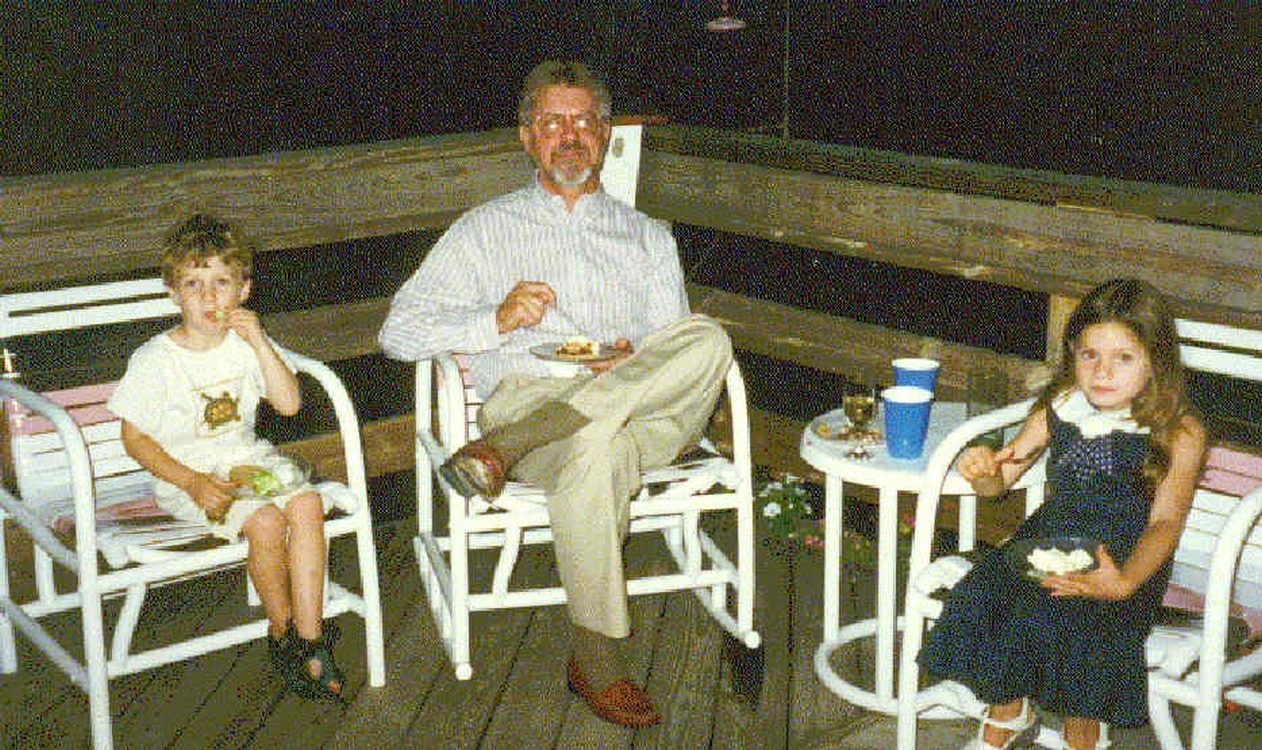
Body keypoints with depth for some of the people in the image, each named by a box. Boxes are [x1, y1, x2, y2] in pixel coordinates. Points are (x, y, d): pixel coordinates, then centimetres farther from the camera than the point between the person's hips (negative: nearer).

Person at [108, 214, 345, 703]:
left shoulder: (246, 345, 6)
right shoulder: (155, 360, -7)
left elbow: (289, 404, 0)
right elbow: (135, 438, -6)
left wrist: (261, 343, -12)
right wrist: (194, 483, -17)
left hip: (247, 458, 4)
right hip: (185, 474, -4)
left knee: (306, 503, -25)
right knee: (266, 521, -29)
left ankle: (310, 639, -20)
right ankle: (282, 632, -6)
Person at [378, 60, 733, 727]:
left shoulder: (647, 238, 26)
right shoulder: (485, 231, 21)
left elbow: (681, 357, 20)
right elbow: (400, 332, 12)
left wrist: (637, 365, -4)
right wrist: (496, 320, -5)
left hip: (644, 413, 2)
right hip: (525, 392, -2)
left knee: (708, 340, -31)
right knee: (595, 450, -40)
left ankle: (502, 449, -34)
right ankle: (597, 663, -26)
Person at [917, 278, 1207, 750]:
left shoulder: (1179, 433, -9)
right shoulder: (1059, 410, 2)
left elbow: (1165, 521, -12)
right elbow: (999, 480, 8)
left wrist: (1125, 581, -30)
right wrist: (983, 471, -18)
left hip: (1126, 558, -4)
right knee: (979, 600, -20)